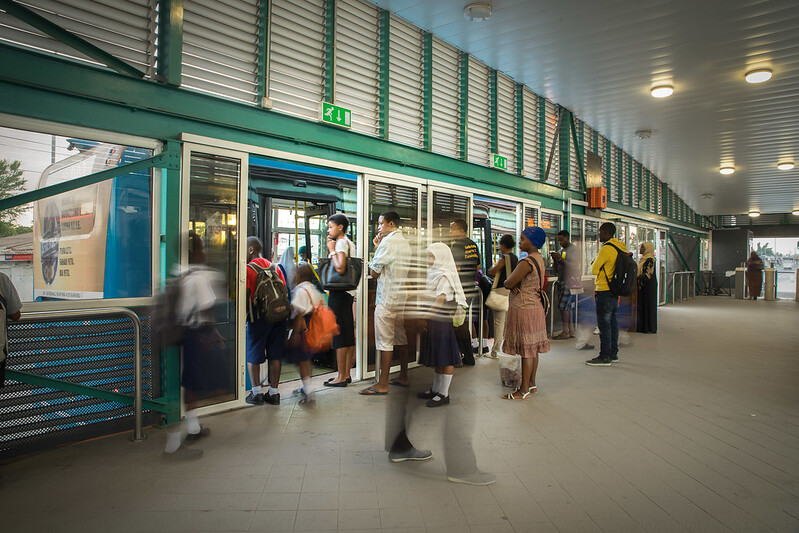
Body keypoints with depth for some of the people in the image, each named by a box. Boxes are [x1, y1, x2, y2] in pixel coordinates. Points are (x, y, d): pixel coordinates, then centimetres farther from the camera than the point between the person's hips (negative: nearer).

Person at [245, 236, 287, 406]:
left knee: (253, 355, 7)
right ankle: (273, 392, 13)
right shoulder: (274, 267, 11)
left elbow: (245, 295, -12)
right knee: (275, 355, 9)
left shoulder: (248, 268, -5)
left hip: (259, 316, -5)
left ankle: (256, 393, 7)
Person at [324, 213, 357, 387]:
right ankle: (346, 374, 19)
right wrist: (331, 248, 14)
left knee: (339, 334, -5)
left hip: (339, 293, -10)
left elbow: (340, 268, -24)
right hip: (348, 292, 10)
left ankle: (341, 377, 0)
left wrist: (332, 250, -14)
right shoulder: (349, 243, 17)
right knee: (348, 335, 11)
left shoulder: (341, 243, -12)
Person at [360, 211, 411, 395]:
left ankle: (383, 384, 1)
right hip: (403, 299, 9)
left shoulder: (387, 243, -13)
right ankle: (404, 376, 25)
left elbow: (373, 272, -11)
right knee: (401, 340, 15)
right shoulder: (406, 244, 13)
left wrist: (376, 247, 1)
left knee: (385, 342, -4)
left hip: (387, 300, -9)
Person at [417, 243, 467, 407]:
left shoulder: (445, 276, -13)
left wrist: (424, 316, -26)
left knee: (445, 358, -1)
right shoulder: (434, 273, 16)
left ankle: (444, 394, 5)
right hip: (433, 321, 9)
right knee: (437, 357, 17)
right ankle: (435, 389, 27)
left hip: (442, 322, -9)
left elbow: (440, 299, -22)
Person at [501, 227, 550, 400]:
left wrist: (510, 284, 1)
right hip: (536, 306, 10)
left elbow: (508, 283, -20)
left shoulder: (527, 262, -20)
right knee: (533, 349, 15)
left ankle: (524, 390, 5)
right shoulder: (539, 259, 12)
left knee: (527, 351, -3)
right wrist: (514, 286, -7)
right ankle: (532, 384, 26)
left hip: (524, 309, -10)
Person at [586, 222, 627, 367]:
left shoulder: (606, 248, -17)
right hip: (615, 291, 10)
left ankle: (605, 356, -2)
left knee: (604, 323, -5)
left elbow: (594, 269, -13)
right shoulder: (620, 247, 13)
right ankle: (613, 353, 22)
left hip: (605, 291, -10)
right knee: (612, 322, 14)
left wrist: (593, 263, 9)